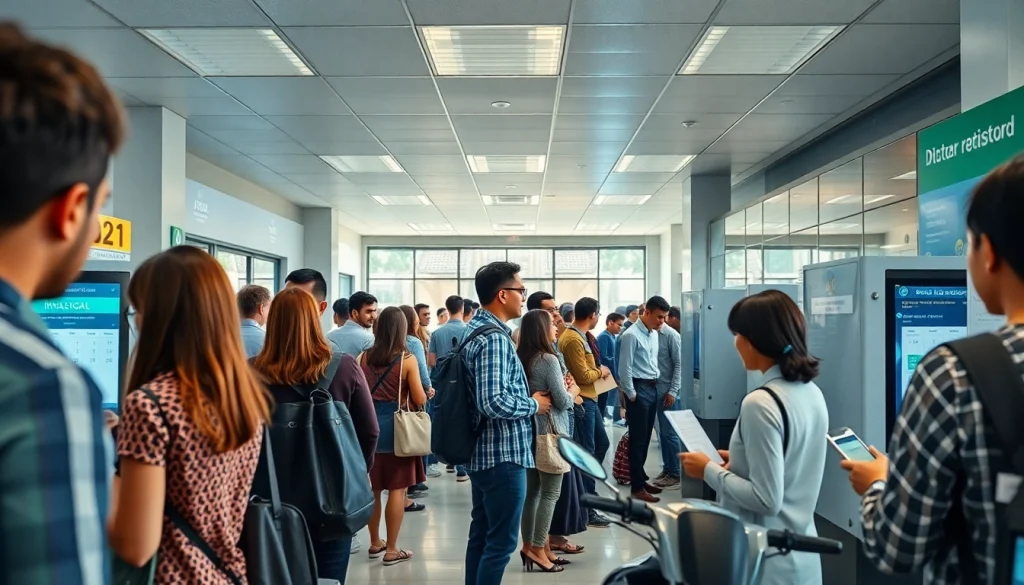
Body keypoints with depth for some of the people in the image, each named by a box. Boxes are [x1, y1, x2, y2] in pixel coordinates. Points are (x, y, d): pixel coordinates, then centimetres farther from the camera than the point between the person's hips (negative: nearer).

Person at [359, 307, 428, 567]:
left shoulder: (365, 357, 1)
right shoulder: (407, 359, -11)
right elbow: (420, 400, -10)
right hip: (397, 427, -5)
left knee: (373, 489, 15)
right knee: (397, 490, 4)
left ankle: (375, 543, 28)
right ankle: (391, 550, 9)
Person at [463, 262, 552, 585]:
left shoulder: (475, 327, 10)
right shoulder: (494, 337, -21)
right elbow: (493, 402, -30)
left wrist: (526, 398, 12)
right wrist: (534, 405, -14)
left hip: (483, 451, 10)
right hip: (503, 453, -10)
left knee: (481, 535, 17)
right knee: (501, 542, -1)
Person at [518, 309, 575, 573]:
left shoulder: (521, 359, 6)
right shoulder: (548, 360, -16)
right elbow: (562, 401, -15)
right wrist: (574, 391, 5)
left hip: (529, 429, 8)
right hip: (549, 431, -8)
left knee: (532, 490, 13)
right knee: (550, 492, 0)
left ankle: (529, 545, 19)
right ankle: (538, 549, 3)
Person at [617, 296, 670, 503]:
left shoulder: (654, 333, 11)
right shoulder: (631, 335, -15)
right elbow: (625, 369, -16)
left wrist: (657, 382, 13)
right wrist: (631, 395, -14)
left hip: (652, 388, 8)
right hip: (639, 389, -8)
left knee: (646, 438, 16)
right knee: (637, 439, -2)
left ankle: (641, 478, 28)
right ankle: (637, 487, 6)